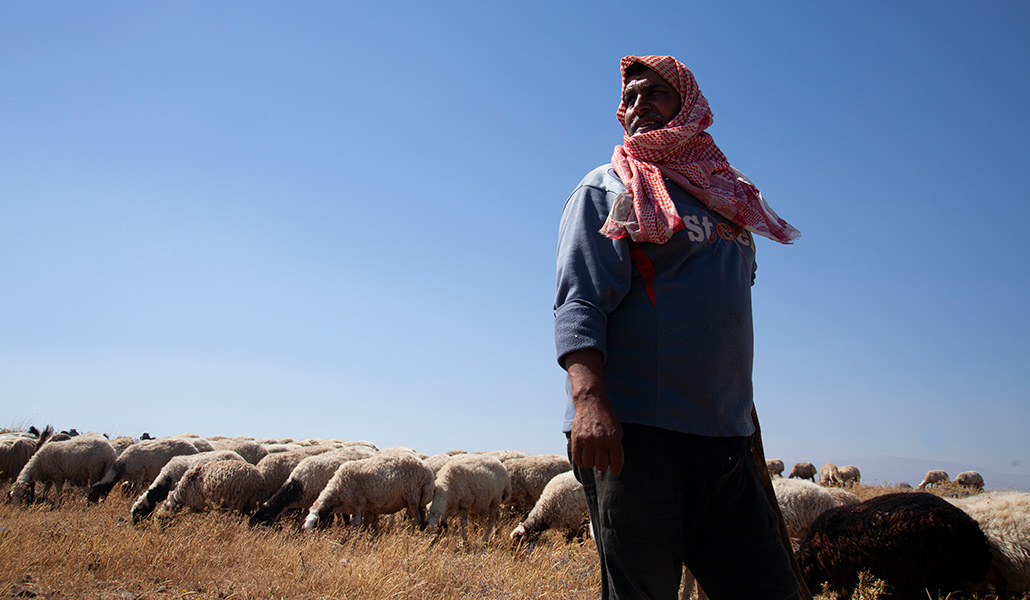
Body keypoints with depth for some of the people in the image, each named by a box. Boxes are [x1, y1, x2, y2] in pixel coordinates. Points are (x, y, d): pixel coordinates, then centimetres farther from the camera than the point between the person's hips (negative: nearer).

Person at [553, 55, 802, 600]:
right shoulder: (606, 190, 4)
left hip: (725, 436, 6)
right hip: (633, 432, -5)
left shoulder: (727, 198, 22)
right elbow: (578, 303, -9)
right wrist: (588, 399, -25)